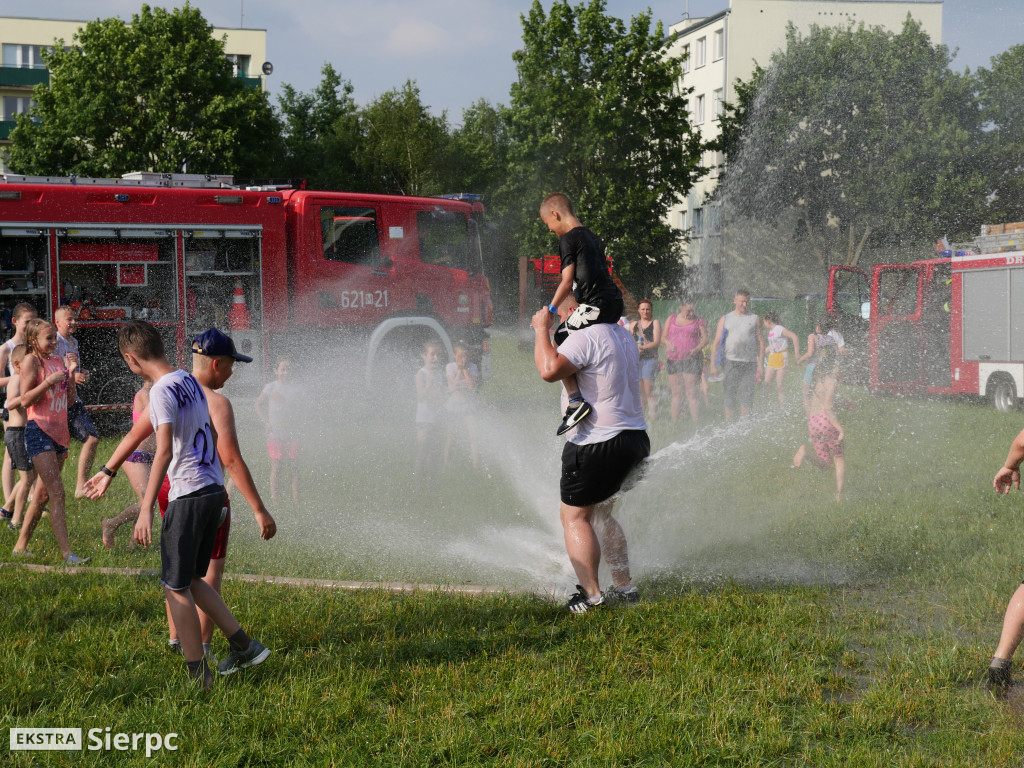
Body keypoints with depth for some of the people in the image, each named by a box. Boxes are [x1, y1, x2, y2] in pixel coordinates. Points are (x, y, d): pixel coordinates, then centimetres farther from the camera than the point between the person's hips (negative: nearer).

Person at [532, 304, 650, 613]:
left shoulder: (586, 337, -17)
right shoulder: (624, 336, 13)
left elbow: (550, 370, -28)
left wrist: (542, 329, -13)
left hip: (598, 445, -9)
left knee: (575, 516, -1)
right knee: (601, 514, 22)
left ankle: (591, 594, -8)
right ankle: (624, 587, 23)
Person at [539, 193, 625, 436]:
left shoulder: (569, 239, -3)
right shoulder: (592, 237, 23)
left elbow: (568, 281, -9)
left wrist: (550, 310, -1)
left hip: (595, 304, -9)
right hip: (615, 301, 9)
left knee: (557, 345, -8)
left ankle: (575, 401, -22)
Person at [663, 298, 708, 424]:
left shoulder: (698, 321, 4)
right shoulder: (671, 319, 10)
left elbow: (705, 339, 2)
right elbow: (664, 337, 12)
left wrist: (697, 349, -18)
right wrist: (669, 344, -10)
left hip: (691, 360, -3)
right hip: (673, 360, 3)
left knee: (691, 394, -8)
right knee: (676, 394, 8)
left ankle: (696, 424, -8)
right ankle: (673, 423, 15)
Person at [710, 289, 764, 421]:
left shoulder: (755, 319, 11)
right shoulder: (725, 319, 10)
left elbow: (760, 341, 10)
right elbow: (717, 342, 8)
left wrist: (760, 363, 2)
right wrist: (713, 363, 1)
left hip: (750, 363, 0)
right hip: (732, 361, 0)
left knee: (747, 395, -1)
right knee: (730, 394, -2)